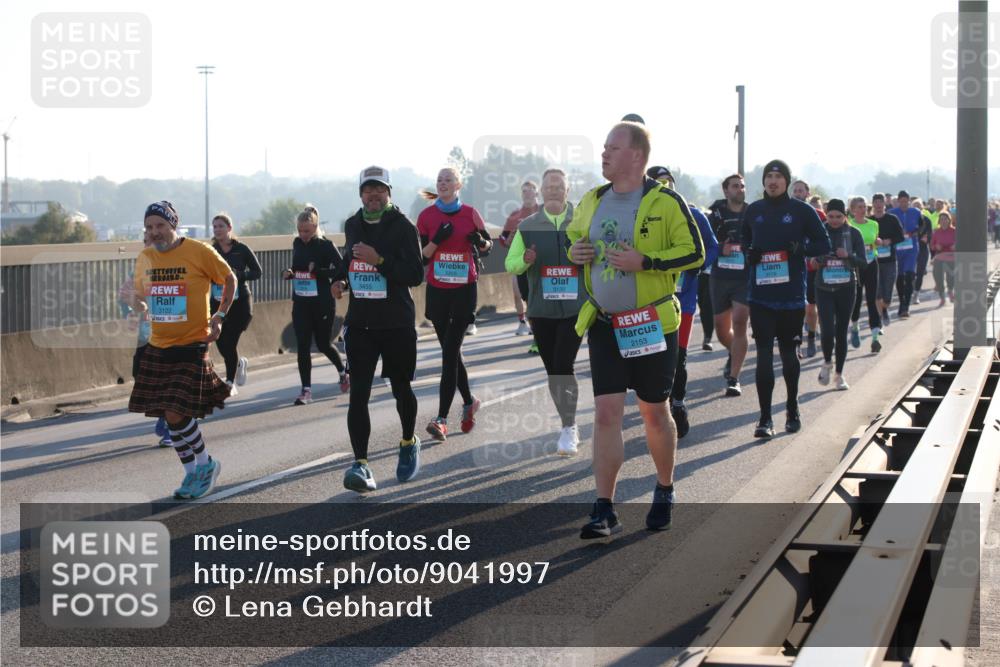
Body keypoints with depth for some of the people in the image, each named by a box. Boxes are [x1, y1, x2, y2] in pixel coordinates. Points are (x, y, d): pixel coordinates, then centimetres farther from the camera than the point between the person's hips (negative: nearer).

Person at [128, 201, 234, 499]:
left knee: (176, 413, -12)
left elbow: (229, 278, 3)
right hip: (158, 347, 6)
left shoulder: (199, 252, -9)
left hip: (192, 345, -6)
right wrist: (138, 304, -4)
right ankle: (192, 472, 22)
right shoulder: (145, 259, 6)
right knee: (169, 416, 7)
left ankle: (206, 464, 10)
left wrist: (220, 316, -6)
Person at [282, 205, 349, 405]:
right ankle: (306, 390, 1)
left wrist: (318, 271, -23)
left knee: (323, 344, 9)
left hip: (322, 303, -5)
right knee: (303, 346, -2)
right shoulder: (297, 243, 7)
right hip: (301, 303, 5)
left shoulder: (325, 245, -10)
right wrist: (288, 273, 1)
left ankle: (343, 372, 38)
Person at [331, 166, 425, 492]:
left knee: (401, 389, 13)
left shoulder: (403, 227, -9)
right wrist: (340, 279, 9)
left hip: (397, 323, -3)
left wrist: (379, 260, -26)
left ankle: (409, 443, 40)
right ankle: (360, 464, -13)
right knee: (358, 393, -9)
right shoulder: (352, 225, 9)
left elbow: (416, 275, -16)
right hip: (359, 322, 3)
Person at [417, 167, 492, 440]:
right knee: (450, 350, 10)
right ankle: (469, 402, 32)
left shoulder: (470, 214, 0)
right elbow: (420, 256, 0)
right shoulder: (426, 216, 3)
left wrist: (480, 241, -11)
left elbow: (488, 245, 11)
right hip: (437, 290, 3)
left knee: (450, 351, -10)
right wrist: (436, 240, -16)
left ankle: (442, 418, -14)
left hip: (464, 289, -3)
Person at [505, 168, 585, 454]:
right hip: (541, 309, 3)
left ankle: (568, 429, -5)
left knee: (564, 366, -13)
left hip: (575, 307, -3)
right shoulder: (528, 226, 7)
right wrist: (525, 260, -15)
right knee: (552, 369, 7)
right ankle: (568, 424, 21)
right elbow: (510, 264, 7)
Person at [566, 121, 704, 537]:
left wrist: (644, 262, -22)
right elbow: (571, 243, 22)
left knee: (654, 412, 9)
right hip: (604, 326, 4)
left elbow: (694, 253, -11)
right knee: (606, 413, -4)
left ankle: (665, 492, 31)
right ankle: (604, 511, -4)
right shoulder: (591, 202, 8)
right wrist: (575, 253, -2)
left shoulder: (665, 202, -9)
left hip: (652, 324, -4)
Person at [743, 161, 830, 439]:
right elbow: (745, 241, 21)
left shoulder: (802, 211, -1)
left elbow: (824, 244, 3)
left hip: (792, 294, -1)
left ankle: (792, 410, 31)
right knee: (764, 354, -7)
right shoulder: (753, 211, 8)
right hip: (761, 294, 1)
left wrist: (801, 249, -16)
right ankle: (765, 418, -7)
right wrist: (750, 252, -2)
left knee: (789, 353, 13)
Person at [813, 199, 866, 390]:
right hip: (824, 288, -1)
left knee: (841, 331, 5)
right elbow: (809, 257, 6)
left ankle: (839, 374, 18)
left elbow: (863, 263, -1)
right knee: (827, 330, -13)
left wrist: (848, 256, -19)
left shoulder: (853, 234, 0)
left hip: (846, 288, 1)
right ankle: (827, 362, 16)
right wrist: (815, 261, -16)